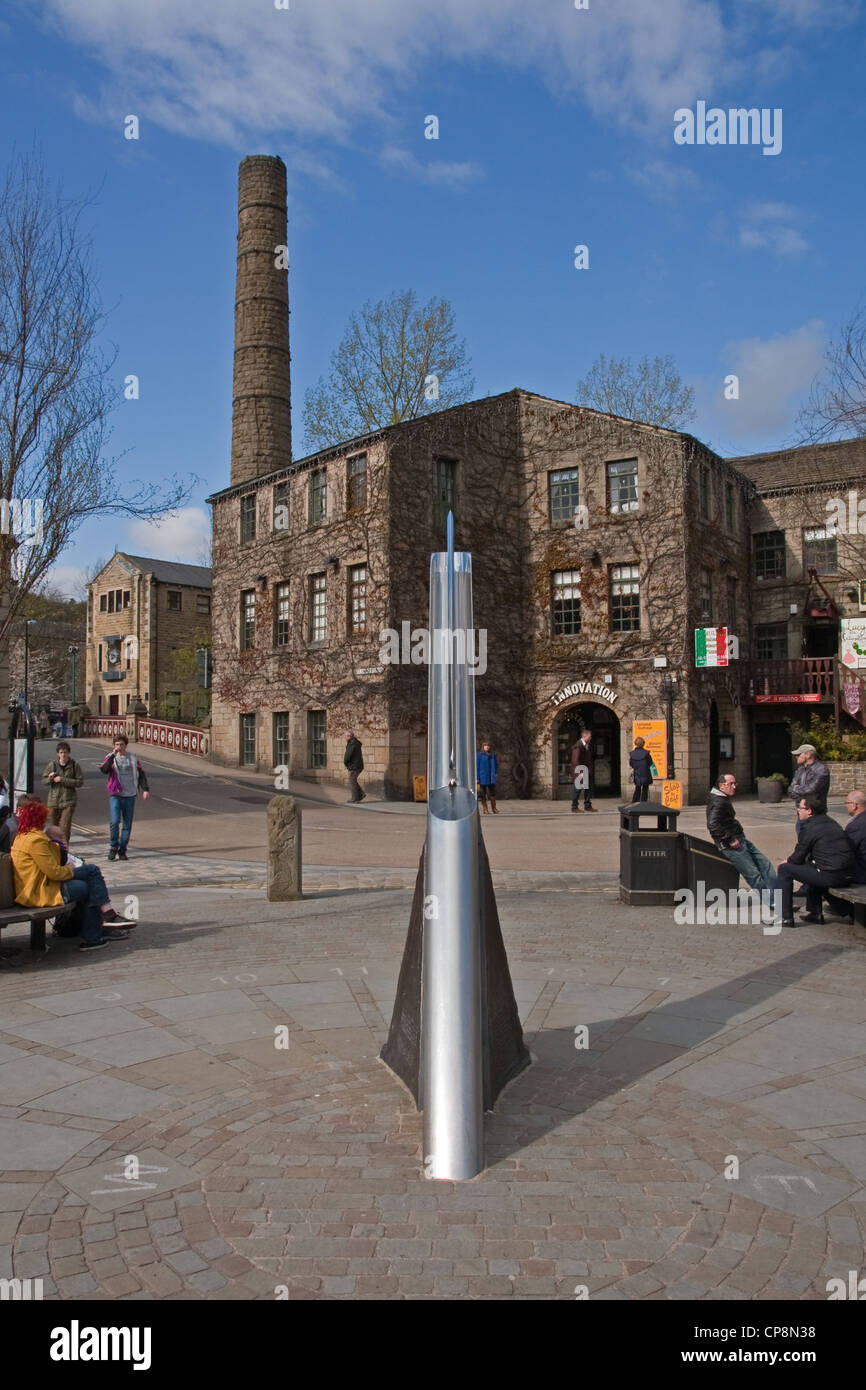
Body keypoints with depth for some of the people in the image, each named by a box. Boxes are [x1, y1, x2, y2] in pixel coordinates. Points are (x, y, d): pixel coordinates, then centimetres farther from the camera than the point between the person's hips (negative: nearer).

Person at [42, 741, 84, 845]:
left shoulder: (74, 765, -2)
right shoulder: (52, 764, 4)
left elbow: (80, 782, -7)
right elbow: (44, 780, 11)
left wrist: (62, 780, -14)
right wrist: (50, 778, -13)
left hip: (68, 801, -3)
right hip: (53, 800, 3)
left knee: (65, 827, -12)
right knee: (54, 827, 11)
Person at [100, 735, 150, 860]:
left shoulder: (133, 758, 10)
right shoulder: (111, 758, 4)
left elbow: (141, 774, 13)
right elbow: (103, 769, -16)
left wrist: (145, 789, 2)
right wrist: (113, 755, -20)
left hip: (130, 795, 2)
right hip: (115, 795, -2)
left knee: (127, 824, 4)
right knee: (114, 821, -16)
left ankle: (122, 850, 14)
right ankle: (114, 846, 3)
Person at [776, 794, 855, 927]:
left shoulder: (809, 828, -9)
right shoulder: (831, 822, 17)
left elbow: (798, 858, -3)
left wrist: (788, 861, 19)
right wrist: (792, 859, 27)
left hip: (831, 876, -9)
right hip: (848, 875, 9)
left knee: (784, 869, 3)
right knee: (810, 864, 36)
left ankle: (786, 918, 4)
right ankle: (815, 913, 36)